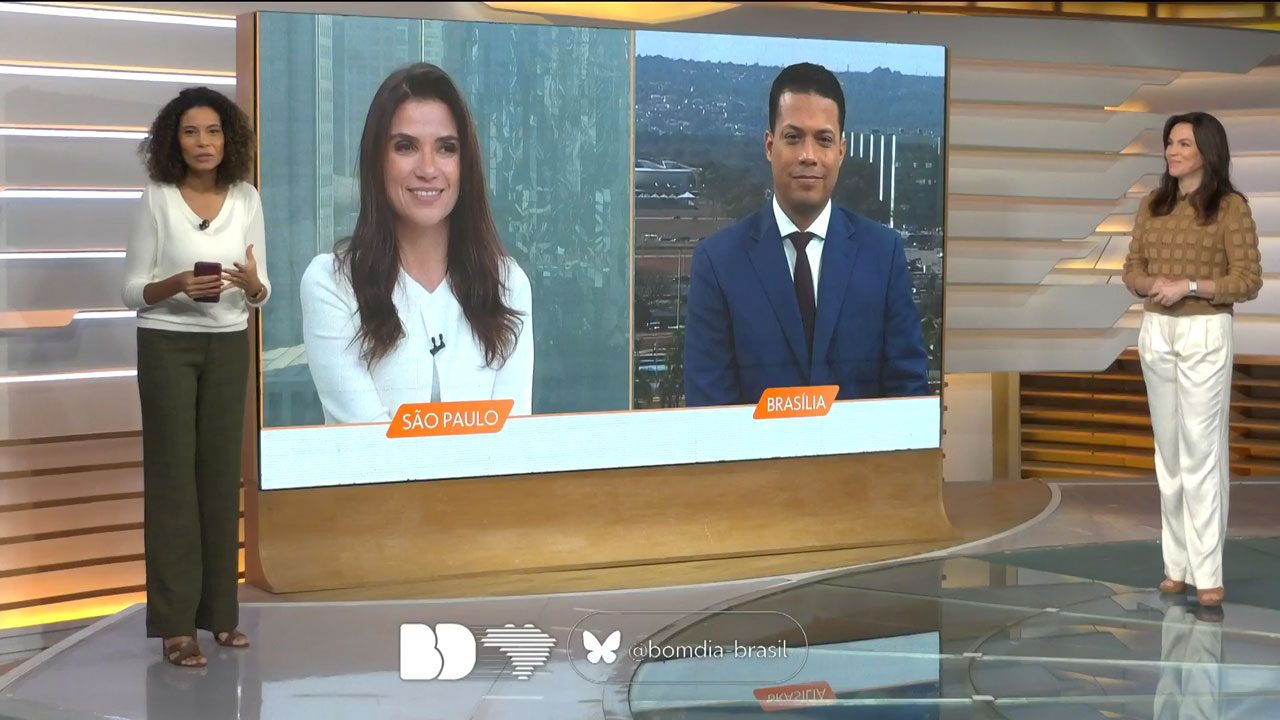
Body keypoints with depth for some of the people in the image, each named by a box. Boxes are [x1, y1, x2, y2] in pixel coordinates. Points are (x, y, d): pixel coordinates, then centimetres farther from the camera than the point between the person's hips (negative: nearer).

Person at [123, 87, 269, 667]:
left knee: (221, 473, 6)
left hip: (228, 347, 3)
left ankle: (219, 610, 16)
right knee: (172, 475, -3)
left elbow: (260, 294, 4)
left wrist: (251, 284, -19)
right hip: (167, 345, -3)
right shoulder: (156, 199, -8)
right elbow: (132, 291, -5)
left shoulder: (246, 199, 1)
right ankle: (175, 621, 1)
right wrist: (177, 284, -25)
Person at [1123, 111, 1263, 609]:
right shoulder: (1152, 205, 9)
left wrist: (1190, 286, -20)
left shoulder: (1230, 206, -7)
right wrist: (1153, 284, -10)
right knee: (1168, 450, 9)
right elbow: (1132, 269, 12)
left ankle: (1206, 571, -5)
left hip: (1205, 334, -5)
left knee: (1201, 450, -7)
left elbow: (1248, 281, -9)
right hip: (1155, 332, 6)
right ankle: (1177, 562, 15)